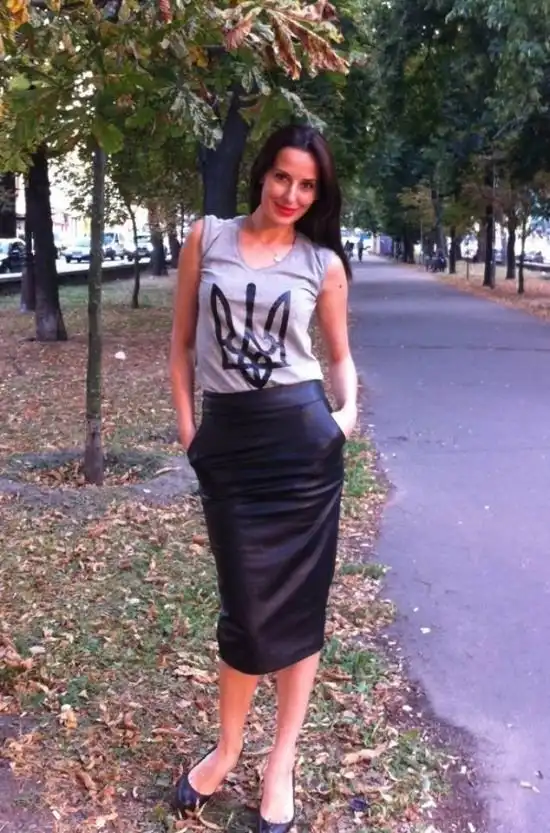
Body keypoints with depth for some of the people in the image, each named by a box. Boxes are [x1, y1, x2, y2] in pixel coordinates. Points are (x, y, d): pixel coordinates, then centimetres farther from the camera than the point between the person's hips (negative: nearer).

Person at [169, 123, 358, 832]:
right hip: (228, 441, 0)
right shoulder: (207, 238, 5)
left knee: (297, 602, 7)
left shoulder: (323, 263, 4)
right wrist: (187, 429, 4)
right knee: (248, 605, 5)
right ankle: (226, 748, 31)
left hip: (303, 439, 0)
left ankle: (281, 762, 25)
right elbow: (182, 341, 9)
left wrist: (348, 412, -5)